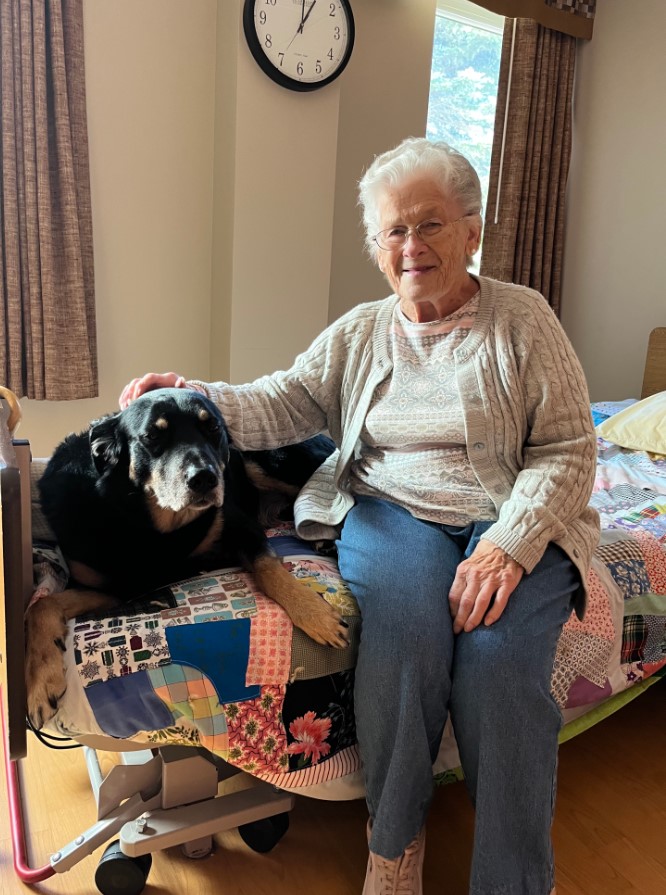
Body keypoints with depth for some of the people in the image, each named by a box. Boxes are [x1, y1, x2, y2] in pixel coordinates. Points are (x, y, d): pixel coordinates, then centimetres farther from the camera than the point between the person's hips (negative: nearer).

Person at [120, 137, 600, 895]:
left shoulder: (523, 319, 3)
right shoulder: (358, 333, 13)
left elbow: (568, 450, -3)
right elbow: (280, 405, 4)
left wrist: (509, 544, -18)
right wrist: (191, 397, -14)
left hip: (512, 519, -1)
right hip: (391, 511, 2)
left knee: (499, 655, -28)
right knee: (406, 625, -29)